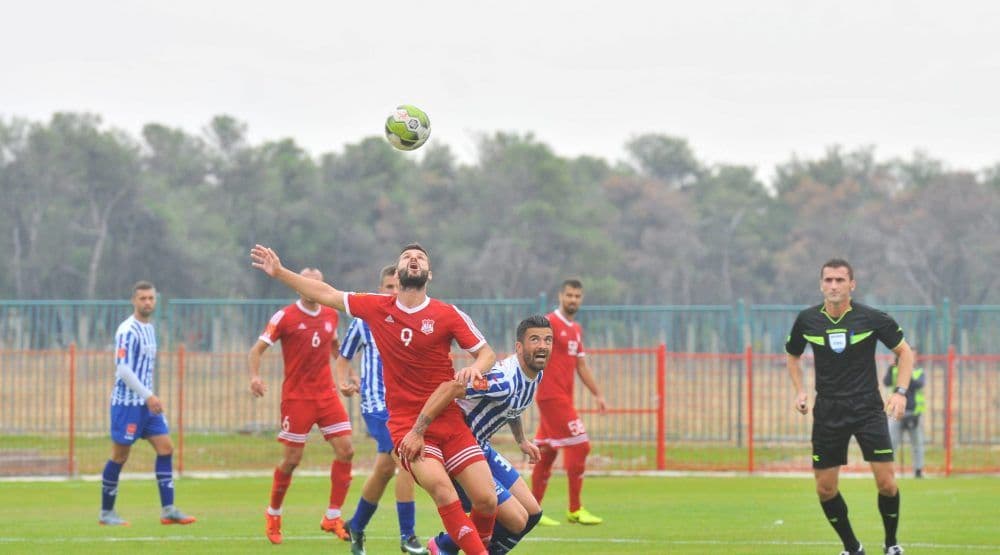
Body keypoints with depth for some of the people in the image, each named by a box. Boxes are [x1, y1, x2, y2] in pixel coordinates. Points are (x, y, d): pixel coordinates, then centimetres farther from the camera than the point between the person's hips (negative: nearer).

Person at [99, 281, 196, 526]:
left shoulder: (149, 329, 14)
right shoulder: (128, 331, -13)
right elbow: (123, 369, -20)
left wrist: (150, 397, 18)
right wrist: (149, 396, -22)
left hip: (147, 402, 8)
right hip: (127, 402, -8)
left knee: (165, 447, 0)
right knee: (120, 456, -2)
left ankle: (168, 510, -1)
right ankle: (106, 513, 9)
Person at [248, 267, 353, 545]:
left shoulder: (330, 315, 7)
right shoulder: (285, 317, -8)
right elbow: (256, 350, -7)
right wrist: (255, 377, -24)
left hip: (326, 394, 5)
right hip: (296, 396, -5)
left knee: (345, 451, -7)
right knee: (292, 459, -3)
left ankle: (333, 517, 3)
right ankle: (273, 514, 19)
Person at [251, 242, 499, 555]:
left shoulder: (449, 315, 0)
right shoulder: (377, 307, 5)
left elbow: (486, 352, 6)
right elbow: (328, 295, 16)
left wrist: (476, 368, -17)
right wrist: (279, 272, 18)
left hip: (449, 420, 1)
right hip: (405, 423, -1)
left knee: (487, 500, -9)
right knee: (440, 487, -28)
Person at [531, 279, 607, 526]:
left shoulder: (576, 329, 17)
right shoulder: (549, 323, -9)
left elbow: (581, 365, 24)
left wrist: (598, 394, 21)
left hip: (563, 398, 8)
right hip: (552, 396, -8)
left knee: (546, 452, 9)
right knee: (579, 446, -11)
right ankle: (575, 510, -6)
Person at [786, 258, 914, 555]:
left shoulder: (873, 318, -8)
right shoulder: (807, 320, -1)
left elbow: (904, 351, 4)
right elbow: (793, 355, 18)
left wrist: (900, 392, -7)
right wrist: (800, 390, 3)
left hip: (868, 408, -2)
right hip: (827, 413, 2)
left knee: (886, 483, -10)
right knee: (825, 488, 0)